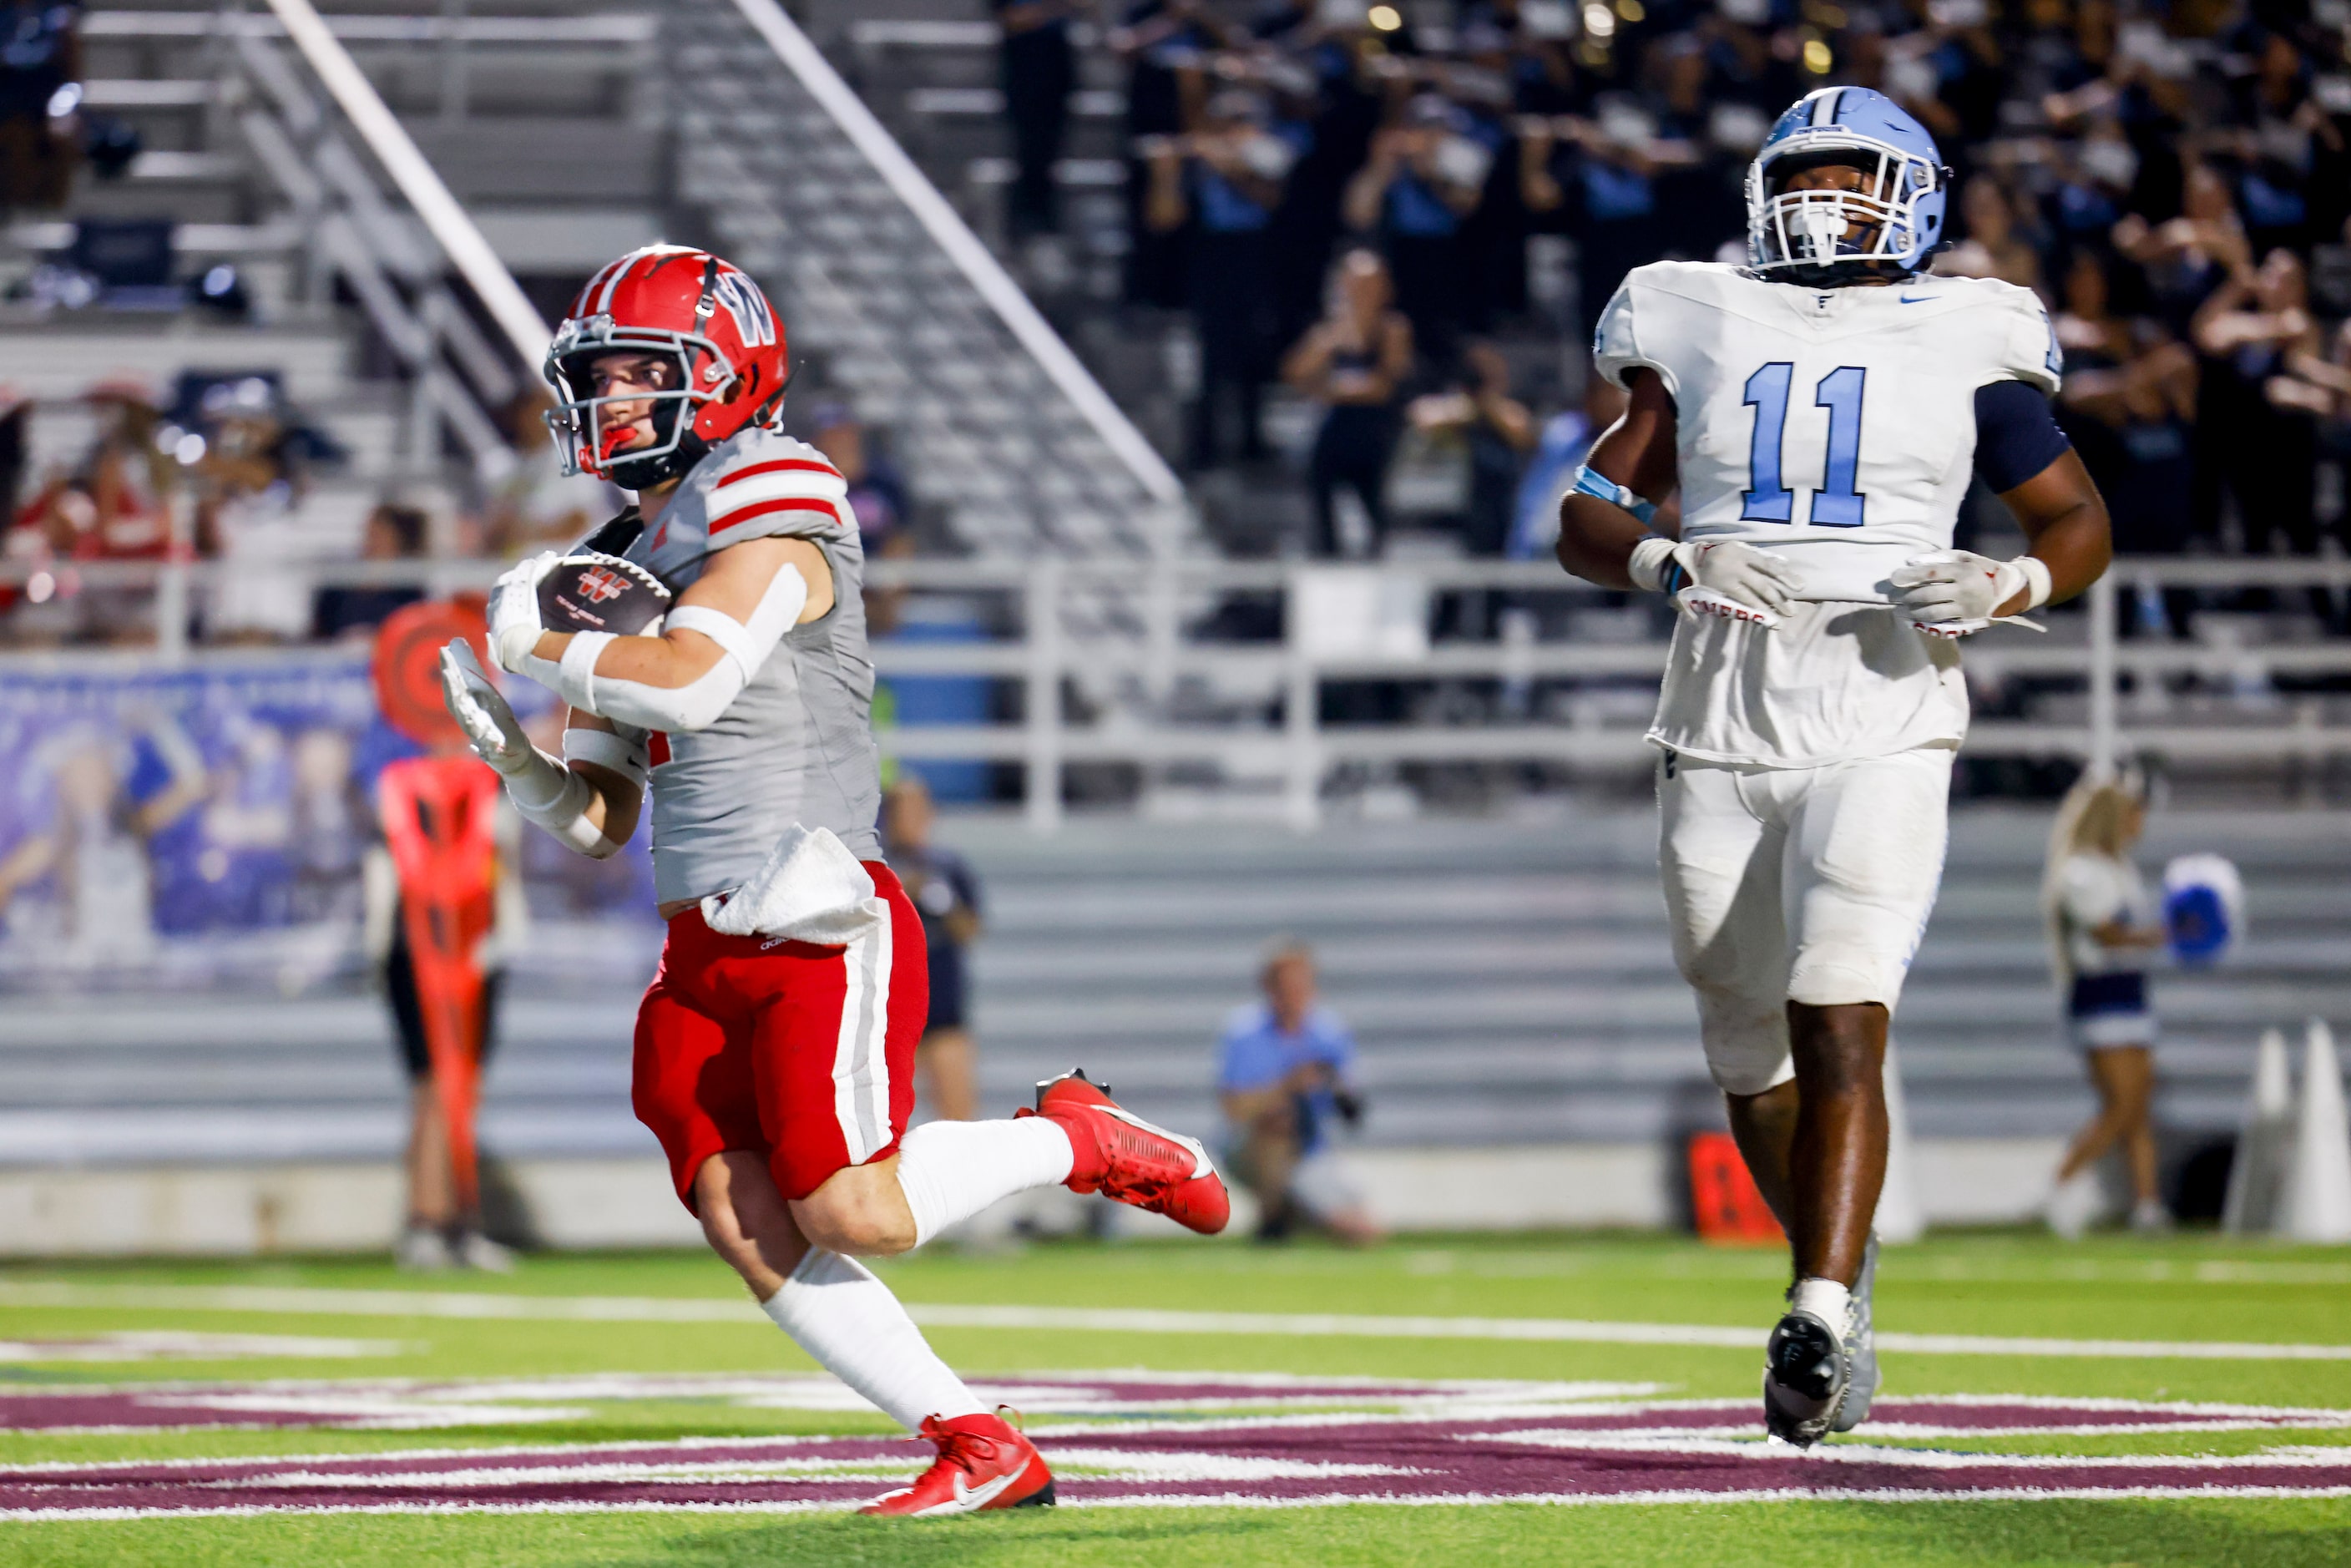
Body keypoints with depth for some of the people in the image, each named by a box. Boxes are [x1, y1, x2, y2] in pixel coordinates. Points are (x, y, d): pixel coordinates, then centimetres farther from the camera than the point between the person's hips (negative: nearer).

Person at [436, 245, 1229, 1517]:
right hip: (707, 949, 8)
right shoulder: (631, 564, 17)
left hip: (818, 928, -8)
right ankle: (980, 1449, 1)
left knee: (856, 1216, -13)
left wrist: (537, 647, -12)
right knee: (752, 1232, -4)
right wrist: (510, 752, -2)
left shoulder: (771, 523, -8)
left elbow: (687, 684, -26)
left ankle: (1077, 1139, 12)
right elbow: (597, 820, 18)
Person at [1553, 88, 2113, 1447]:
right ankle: (1839, 1277, 34)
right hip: (1721, 736, 3)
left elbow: (2082, 521, 12)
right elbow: (1587, 514, 10)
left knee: (1842, 1027, -20)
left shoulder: (1963, 348, 6)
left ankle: (1821, 1323, -26)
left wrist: (2007, 587, -10)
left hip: (1882, 735, -3)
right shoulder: (1703, 335, 11)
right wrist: (1667, 562, -12)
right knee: (1752, 1063, 11)